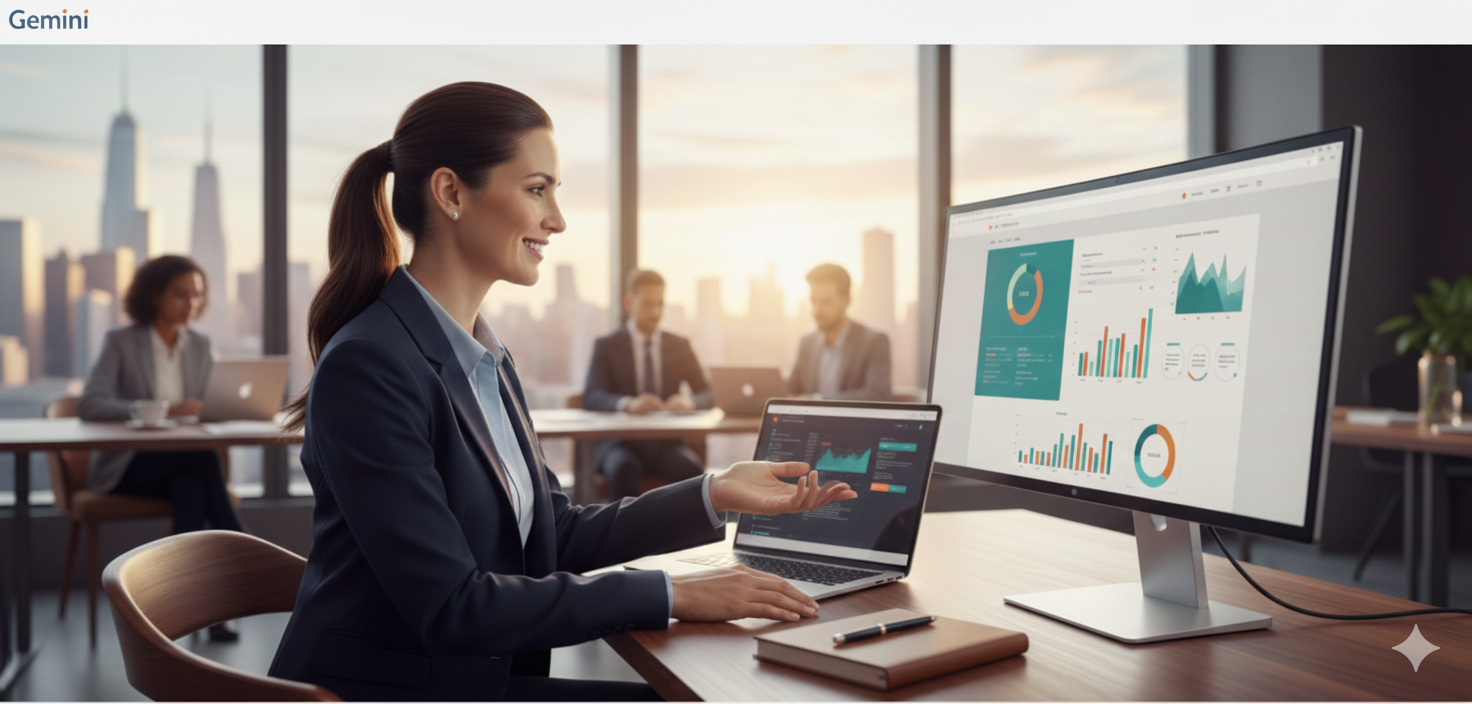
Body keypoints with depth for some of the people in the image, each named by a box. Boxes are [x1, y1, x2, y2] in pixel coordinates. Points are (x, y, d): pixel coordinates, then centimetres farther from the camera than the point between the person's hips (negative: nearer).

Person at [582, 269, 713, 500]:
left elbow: (707, 395, 8)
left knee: (693, 469, -31)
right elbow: (591, 397, -9)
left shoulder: (680, 346, 13)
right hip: (621, 442, -2)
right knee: (624, 468, -37)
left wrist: (688, 401, -18)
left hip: (666, 444, 2)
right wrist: (627, 404, -31)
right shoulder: (606, 346, 5)